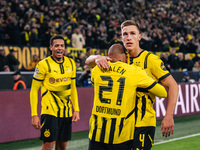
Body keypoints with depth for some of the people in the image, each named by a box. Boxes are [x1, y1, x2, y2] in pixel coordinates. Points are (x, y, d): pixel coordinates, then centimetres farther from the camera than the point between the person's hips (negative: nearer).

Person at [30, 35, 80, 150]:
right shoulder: (44, 64, -8)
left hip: (67, 112, 5)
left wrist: (76, 110, 9)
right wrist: (34, 115, -11)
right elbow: (34, 89, -5)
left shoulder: (71, 63, 8)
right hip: (50, 111, -5)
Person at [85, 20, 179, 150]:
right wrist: (97, 58, -17)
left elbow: (173, 86, -11)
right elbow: (88, 62, 8)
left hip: (143, 123, -5)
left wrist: (169, 117, -21)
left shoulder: (150, 59, -9)